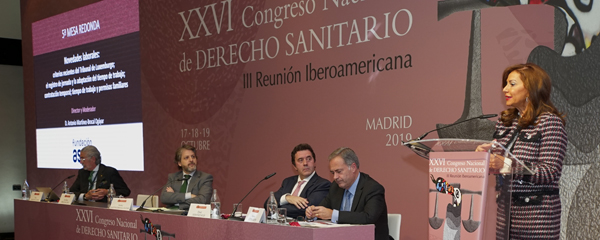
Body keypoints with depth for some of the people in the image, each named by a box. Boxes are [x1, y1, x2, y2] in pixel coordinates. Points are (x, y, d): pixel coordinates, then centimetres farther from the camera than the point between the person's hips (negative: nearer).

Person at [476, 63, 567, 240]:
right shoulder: (504, 121, 12)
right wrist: (486, 154, -5)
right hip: (505, 207, 6)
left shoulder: (550, 122, -8)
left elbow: (550, 172, -16)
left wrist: (506, 164, -24)